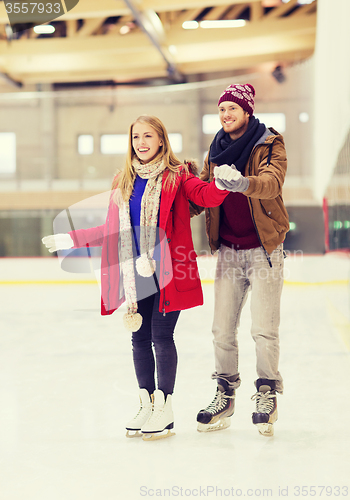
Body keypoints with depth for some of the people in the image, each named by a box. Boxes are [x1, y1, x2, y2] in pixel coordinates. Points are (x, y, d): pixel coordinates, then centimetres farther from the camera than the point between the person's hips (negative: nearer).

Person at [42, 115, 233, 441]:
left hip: (166, 272, -5)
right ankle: (146, 404, 22)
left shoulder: (177, 176, -1)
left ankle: (164, 407, 10)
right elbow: (114, 229, 19)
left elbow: (206, 196, -17)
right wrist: (71, 240, 19)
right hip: (135, 273, 5)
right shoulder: (123, 181, 13)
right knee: (139, 338, 10)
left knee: (161, 337, -2)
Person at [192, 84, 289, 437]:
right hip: (228, 251, 5)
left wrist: (242, 183, -46)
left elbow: (271, 182, -26)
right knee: (222, 329, 6)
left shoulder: (270, 144, -6)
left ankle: (267, 396, 11)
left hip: (263, 250, -5)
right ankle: (225, 395, 19)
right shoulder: (216, 152, 10)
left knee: (263, 330, -4)